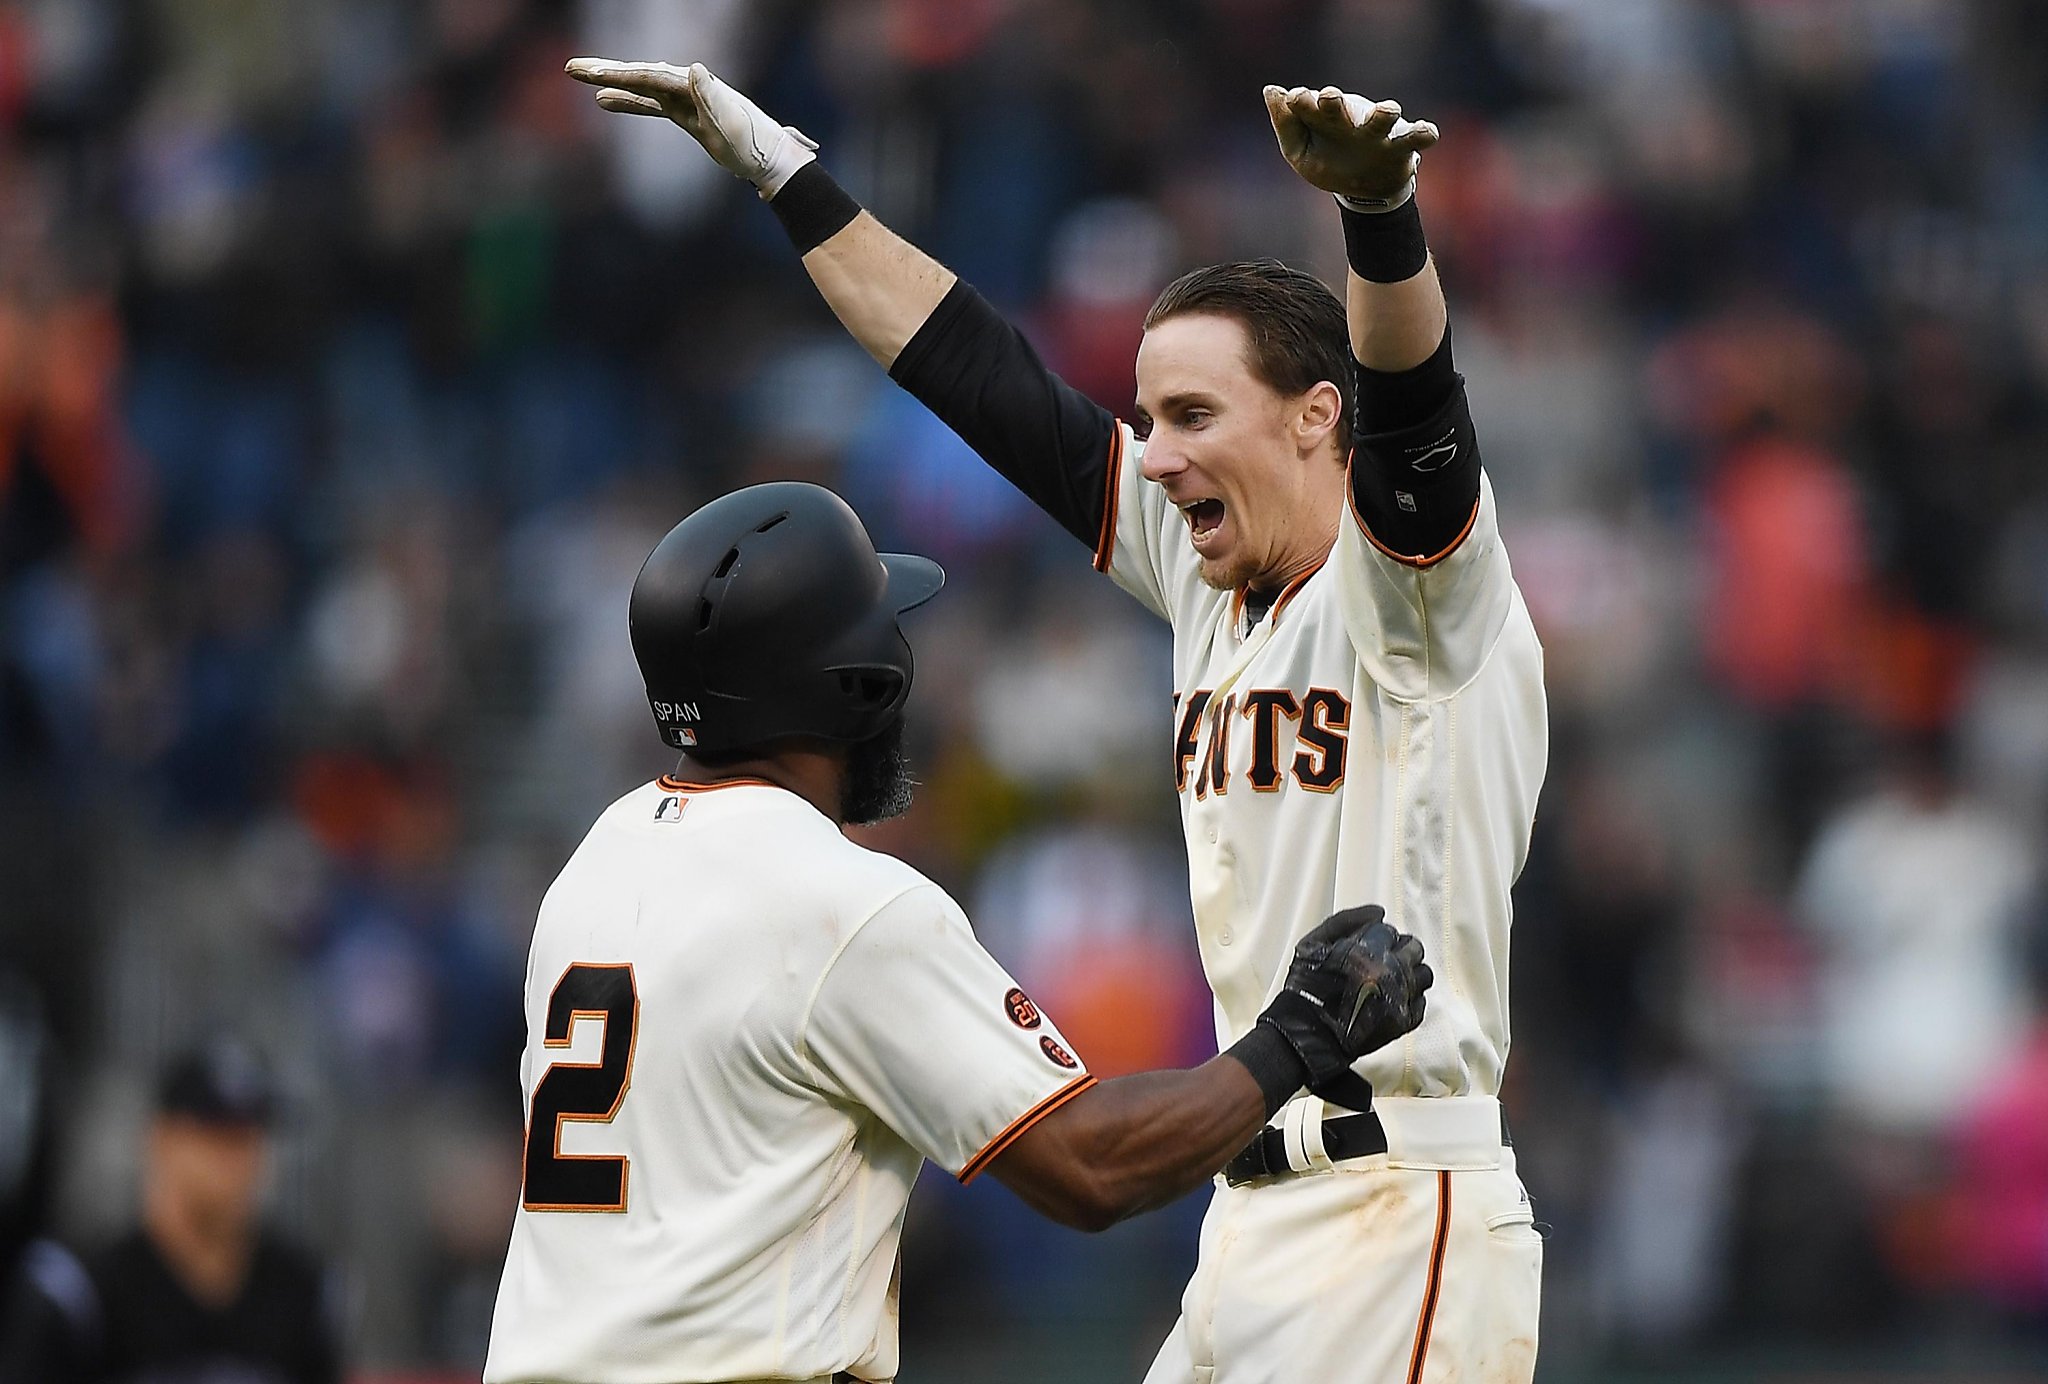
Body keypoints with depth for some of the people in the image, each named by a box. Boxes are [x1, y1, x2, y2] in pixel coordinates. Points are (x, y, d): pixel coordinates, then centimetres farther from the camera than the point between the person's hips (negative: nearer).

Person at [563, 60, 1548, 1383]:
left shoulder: (1418, 577, -6)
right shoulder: (1211, 579, 15)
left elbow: (1410, 398, -27)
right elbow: (983, 378, 20)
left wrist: (1381, 205, -48)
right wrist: (776, 162, 23)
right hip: (1253, 1218, 8)